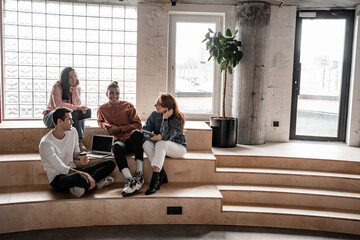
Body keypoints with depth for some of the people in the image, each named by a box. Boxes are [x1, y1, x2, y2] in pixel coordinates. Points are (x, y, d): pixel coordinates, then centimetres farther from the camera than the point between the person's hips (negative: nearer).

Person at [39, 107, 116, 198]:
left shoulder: (73, 131, 4)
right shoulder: (46, 143, -18)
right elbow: (61, 169, -22)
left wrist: (80, 157, -8)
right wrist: (85, 174, -29)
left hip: (73, 171, 8)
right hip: (58, 178, -7)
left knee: (111, 164, -4)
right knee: (79, 177, -44)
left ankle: (82, 186, -19)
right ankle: (96, 184, -11)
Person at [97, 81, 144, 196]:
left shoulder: (128, 106, 6)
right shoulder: (102, 109, 15)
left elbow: (138, 125, 2)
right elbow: (100, 122, 34)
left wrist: (119, 128, -8)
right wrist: (105, 126, 9)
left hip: (132, 139, -1)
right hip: (120, 140, 1)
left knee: (136, 132, -39)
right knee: (116, 147, -38)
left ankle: (139, 173, -42)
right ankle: (129, 180, -50)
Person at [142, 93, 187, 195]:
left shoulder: (177, 120, -19)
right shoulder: (154, 115, -4)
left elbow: (166, 137, -30)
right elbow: (144, 131, -5)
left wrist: (165, 118, -29)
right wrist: (151, 137, -23)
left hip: (178, 147, -5)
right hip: (161, 148, 5)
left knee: (161, 143, -36)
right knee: (146, 144, -26)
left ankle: (155, 179, -41)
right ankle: (162, 175, -27)